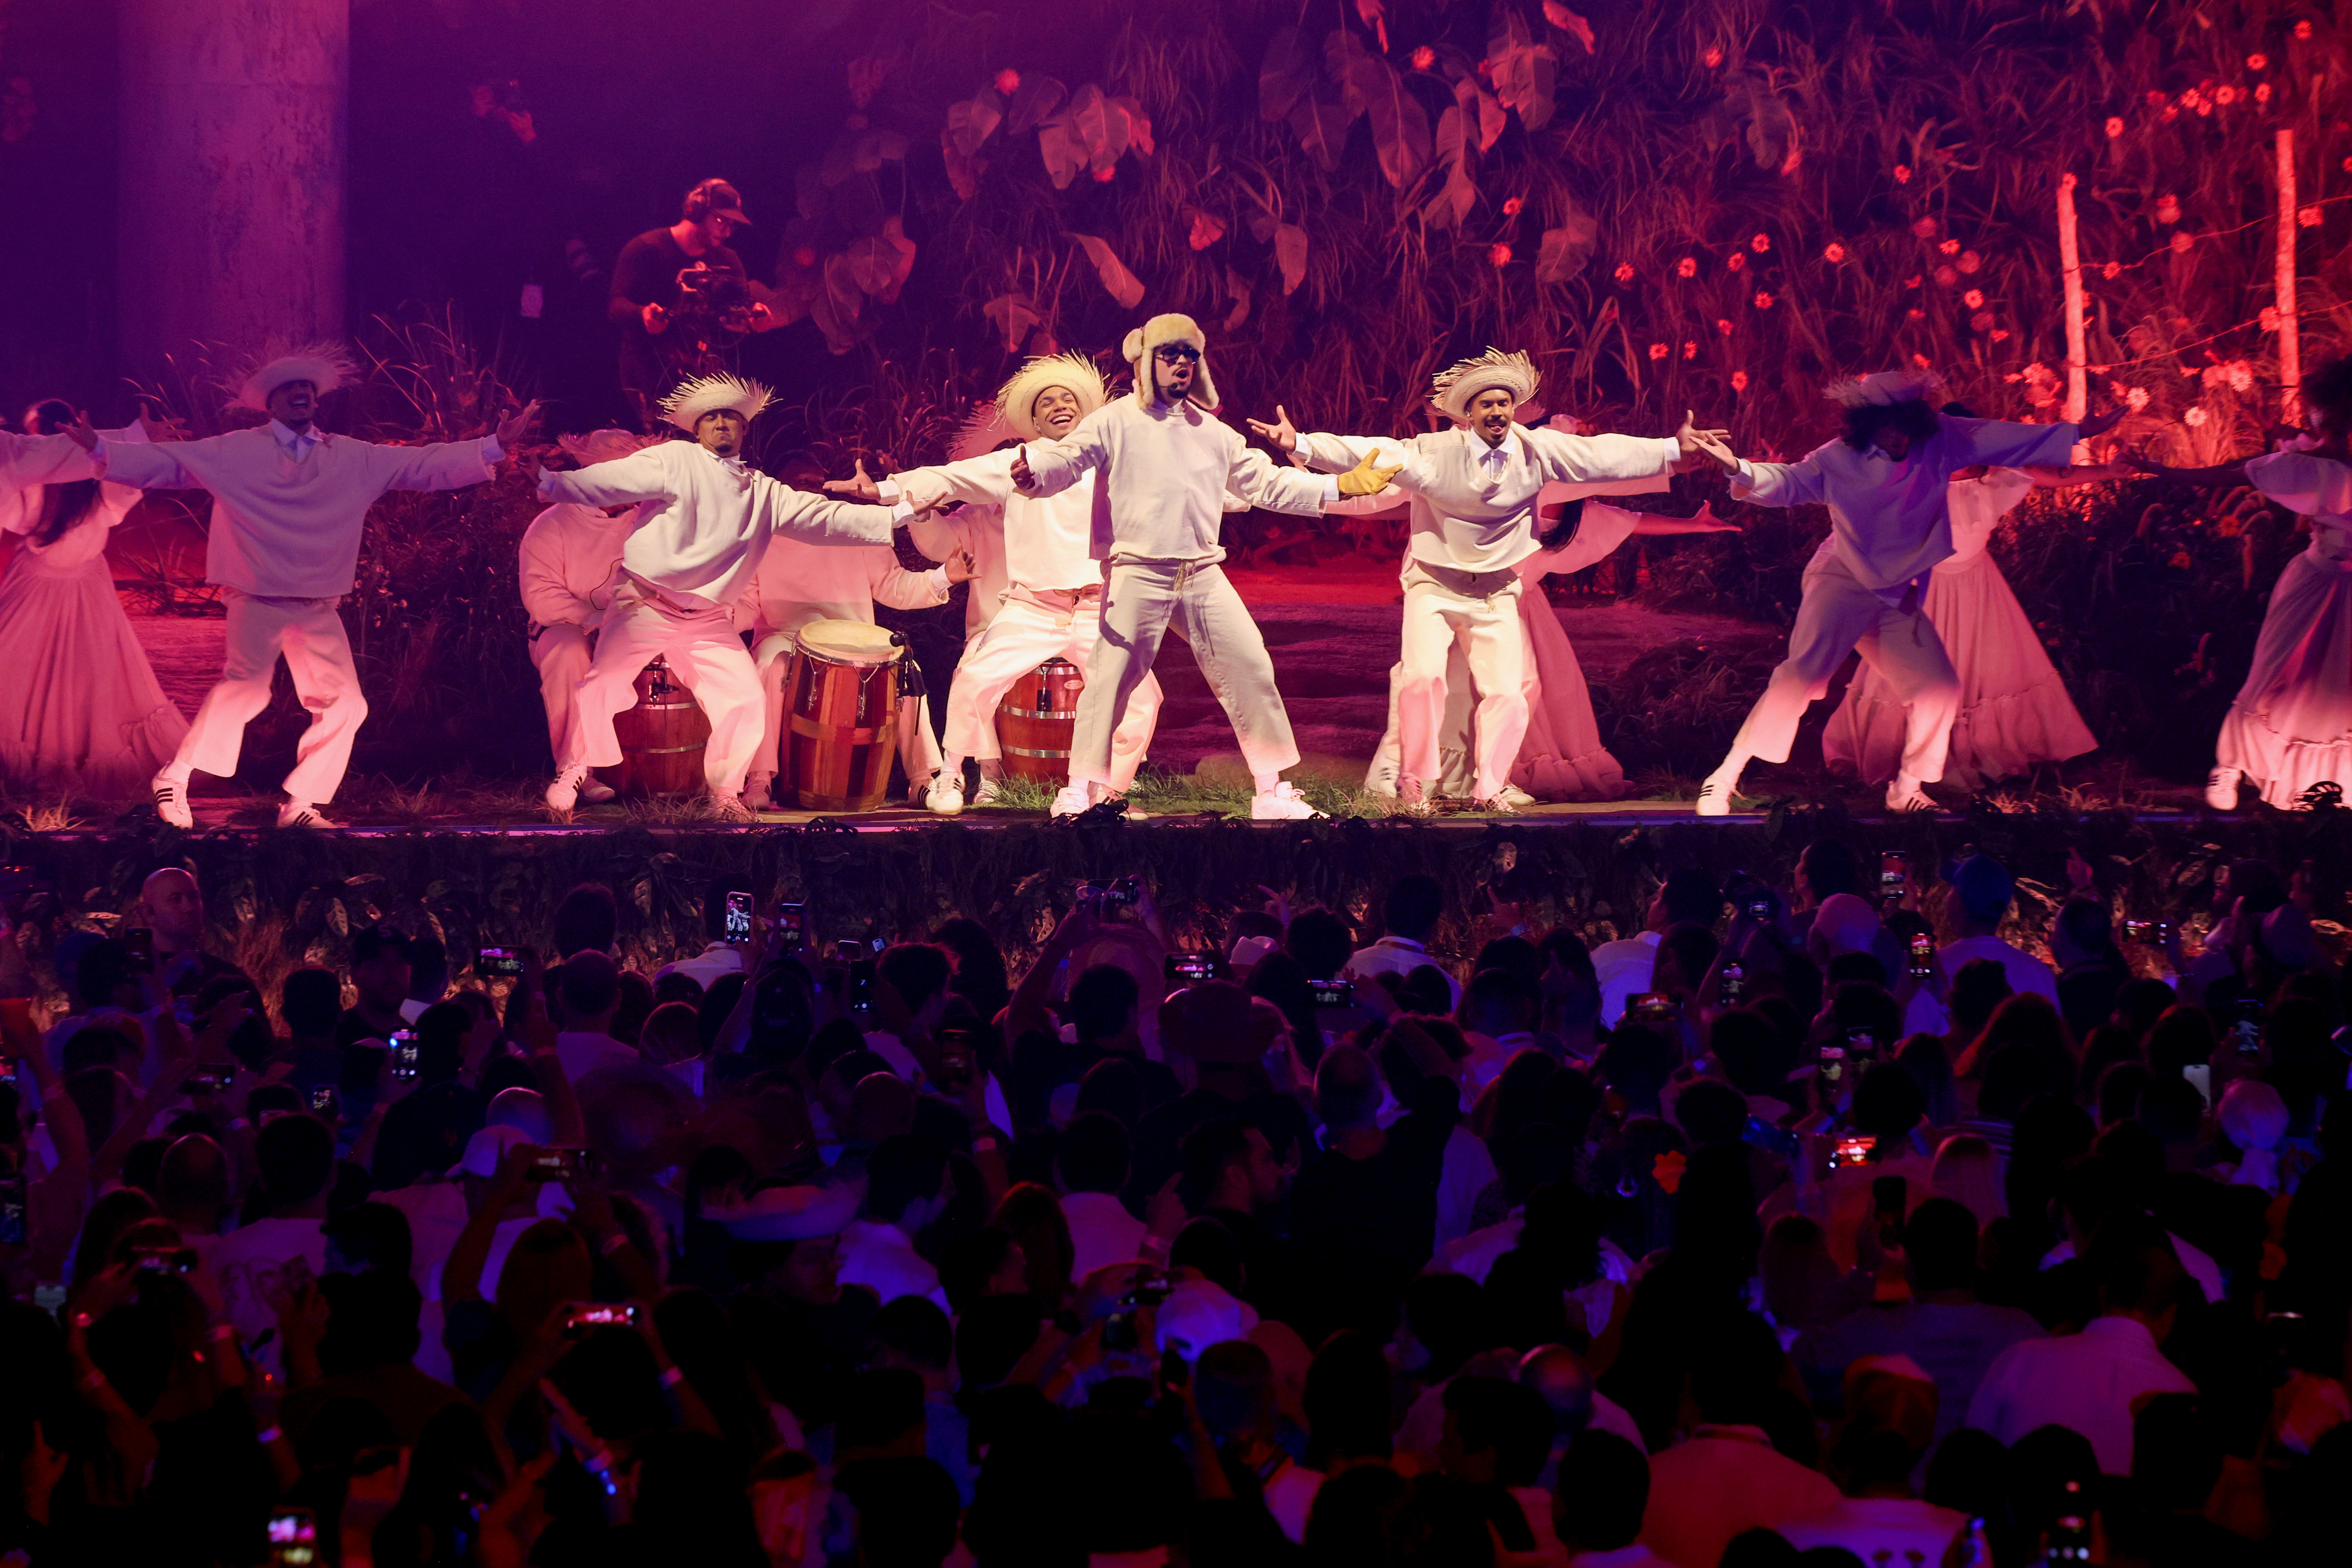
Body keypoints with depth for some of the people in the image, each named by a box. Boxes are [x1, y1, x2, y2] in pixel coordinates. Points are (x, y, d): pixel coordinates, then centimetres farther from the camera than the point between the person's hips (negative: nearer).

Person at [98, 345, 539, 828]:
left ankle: (300, 806, 12)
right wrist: (97, 452, -9)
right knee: (245, 688, -23)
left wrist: (496, 445, 2)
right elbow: (163, 462, 3)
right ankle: (174, 781, -12)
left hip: (318, 609, 4)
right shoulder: (235, 453, 4)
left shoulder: (352, 459, 12)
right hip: (258, 601, -4)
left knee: (344, 705, -1)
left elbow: (425, 465, 10)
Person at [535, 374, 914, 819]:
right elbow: (614, 480, -10)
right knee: (604, 686, -14)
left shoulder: (763, 493, 15)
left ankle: (725, 792, 10)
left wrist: (897, 517, 3)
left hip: (708, 622, 4)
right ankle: (570, 775, 6)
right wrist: (552, 482, -26)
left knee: (744, 696, -7)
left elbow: (823, 517, 11)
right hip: (645, 607, -4)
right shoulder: (674, 460, 1)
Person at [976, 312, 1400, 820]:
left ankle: (1272, 792, 10)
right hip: (1138, 574, -5)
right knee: (1111, 678, -9)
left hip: (1204, 575, 5)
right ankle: (1081, 791, 3)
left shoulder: (1212, 432, 18)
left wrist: (1341, 487, 16)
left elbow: (1266, 485, 22)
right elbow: (1067, 459, -11)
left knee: (1251, 669, 1)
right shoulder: (1116, 422, 2)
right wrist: (1033, 470, -35)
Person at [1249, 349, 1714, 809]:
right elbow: (1367, 455, -19)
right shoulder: (1434, 453, -12)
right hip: (1434, 585, -3)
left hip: (1497, 592, 3)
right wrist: (1300, 445, -30)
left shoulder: (1536, 451, -4)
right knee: (1424, 677, -21)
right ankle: (1414, 781, -3)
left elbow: (1603, 456, -4)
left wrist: (1674, 450, -9)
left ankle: (1488, 787, 15)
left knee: (1508, 693, -5)